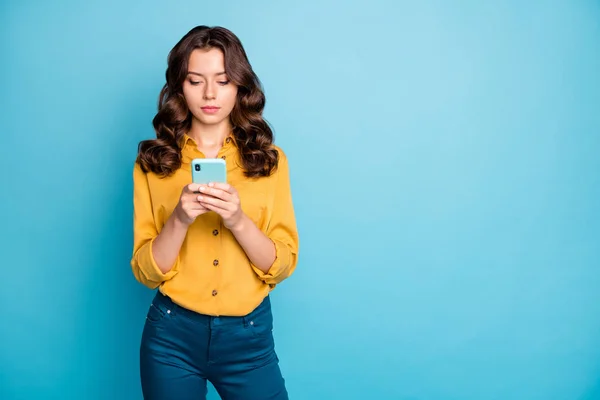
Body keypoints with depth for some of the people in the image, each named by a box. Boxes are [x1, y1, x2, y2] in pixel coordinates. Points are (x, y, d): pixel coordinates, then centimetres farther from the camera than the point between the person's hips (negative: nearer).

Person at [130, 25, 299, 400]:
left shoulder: (270, 159, -1)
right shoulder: (154, 161, -2)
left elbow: (282, 266, -5)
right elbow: (146, 272, -4)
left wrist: (238, 220, -21)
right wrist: (180, 219, -21)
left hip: (249, 335, 0)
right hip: (172, 335, 0)